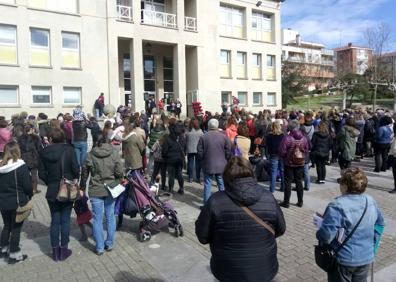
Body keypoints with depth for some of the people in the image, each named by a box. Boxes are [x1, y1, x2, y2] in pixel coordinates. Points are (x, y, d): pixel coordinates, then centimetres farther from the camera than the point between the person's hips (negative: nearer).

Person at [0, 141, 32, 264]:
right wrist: (30, 196, 3)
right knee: (16, 228, 7)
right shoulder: (21, 166, -18)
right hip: (17, 203, -5)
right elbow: (27, 185, -15)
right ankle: (14, 255, 15)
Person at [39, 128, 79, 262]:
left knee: (55, 221, 13)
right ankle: (64, 250, 18)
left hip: (52, 191, 2)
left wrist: (50, 183, 14)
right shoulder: (69, 149, -11)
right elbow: (76, 169, -11)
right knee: (65, 220, 9)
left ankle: (55, 251, 22)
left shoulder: (44, 152, -4)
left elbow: (41, 173, -2)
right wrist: (74, 181, 8)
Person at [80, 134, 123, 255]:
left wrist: (82, 187, 15)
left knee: (97, 219, 10)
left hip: (96, 190, -1)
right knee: (110, 217, 15)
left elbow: (84, 173, 1)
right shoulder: (114, 153, -8)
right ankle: (109, 244, 25)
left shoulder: (91, 154, -6)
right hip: (111, 189, 1)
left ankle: (99, 247, 17)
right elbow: (119, 172, -10)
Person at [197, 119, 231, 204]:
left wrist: (203, 160, 12)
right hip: (221, 165, 1)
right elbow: (228, 152, -2)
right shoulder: (224, 137, -4)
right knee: (221, 184, 12)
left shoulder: (203, 137, -7)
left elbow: (200, 152, -5)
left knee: (207, 184, 7)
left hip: (208, 165, -1)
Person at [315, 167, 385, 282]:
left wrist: (320, 223, -8)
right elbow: (380, 223, 12)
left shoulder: (337, 206, -27)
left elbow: (326, 235, -27)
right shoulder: (371, 201, -3)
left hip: (343, 260, -6)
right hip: (366, 258, 6)